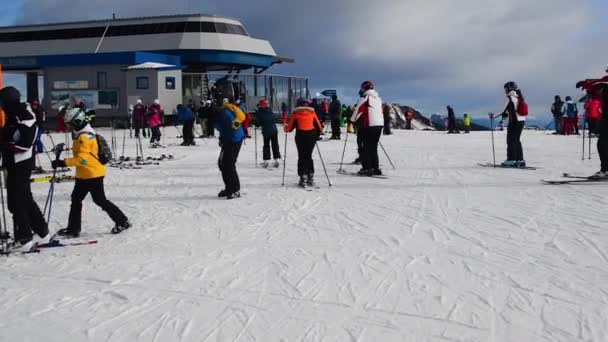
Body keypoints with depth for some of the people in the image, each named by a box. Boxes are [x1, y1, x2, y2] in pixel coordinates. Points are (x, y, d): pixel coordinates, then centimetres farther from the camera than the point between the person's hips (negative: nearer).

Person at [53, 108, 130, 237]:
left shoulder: (85, 137, -21)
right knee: (76, 199, 10)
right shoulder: (81, 135, 11)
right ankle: (73, 229, 16)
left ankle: (122, 221, 11)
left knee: (100, 200, -1)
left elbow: (82, 158, -30)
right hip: (84, 175, 10)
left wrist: (64, 163, -32)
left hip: (93, 174, -10)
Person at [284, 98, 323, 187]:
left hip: (300, 136, -2)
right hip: (311, 136, 2)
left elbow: (290, 126, 3)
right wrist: (317, 135, 26)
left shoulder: (296, 113, 3)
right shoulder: (312, 112, 10)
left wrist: (286, 129, 24)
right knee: (309, 156, 13)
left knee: (302, 157, 3)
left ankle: (303, 178, -3)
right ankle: (310, 177, 10)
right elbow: (319, 126, 10)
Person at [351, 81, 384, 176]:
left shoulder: (365, 98, -8)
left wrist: (352, 119, 10)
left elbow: (358, 110, -5)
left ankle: (367, 168, -5)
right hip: (380, 124, 7)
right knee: (374, 147, 15)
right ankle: (376, 168, 14)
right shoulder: (378, 98, 15)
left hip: (369, 125, -7)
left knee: (366, 147, 0)